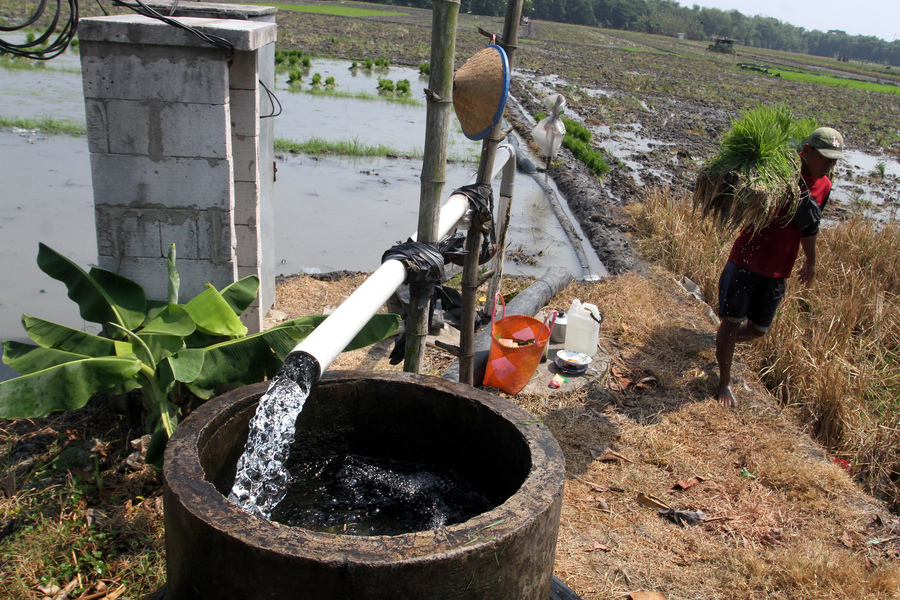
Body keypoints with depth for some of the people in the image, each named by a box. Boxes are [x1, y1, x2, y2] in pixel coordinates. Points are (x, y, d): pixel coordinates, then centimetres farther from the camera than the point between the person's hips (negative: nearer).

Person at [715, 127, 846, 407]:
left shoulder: (824, 187, 5)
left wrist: (810, 261, 31)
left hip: (777, 271, 6)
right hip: (745, 260, -5)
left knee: (758, 329, 10)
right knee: (732, 320, -3)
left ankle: (724, 342, 43)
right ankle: (724, 382, 16)